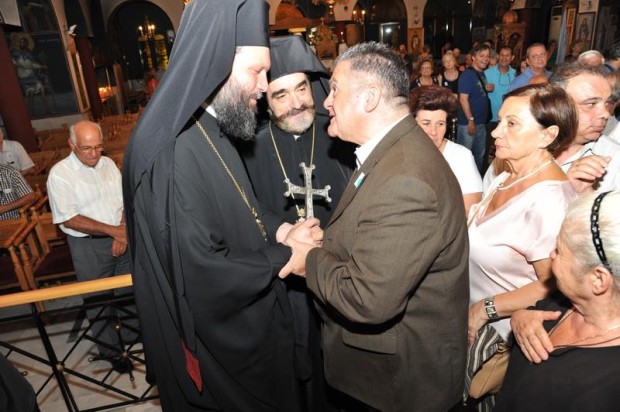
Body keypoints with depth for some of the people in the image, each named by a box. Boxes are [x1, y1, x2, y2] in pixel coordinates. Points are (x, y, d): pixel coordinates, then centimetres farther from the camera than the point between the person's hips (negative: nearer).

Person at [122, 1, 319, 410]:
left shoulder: (211, 129, 0)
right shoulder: (172, 151, -30)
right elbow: (203, 275, -30)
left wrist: (279, 229, -5)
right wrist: (286, 258, -18)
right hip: (217, 340, -9)